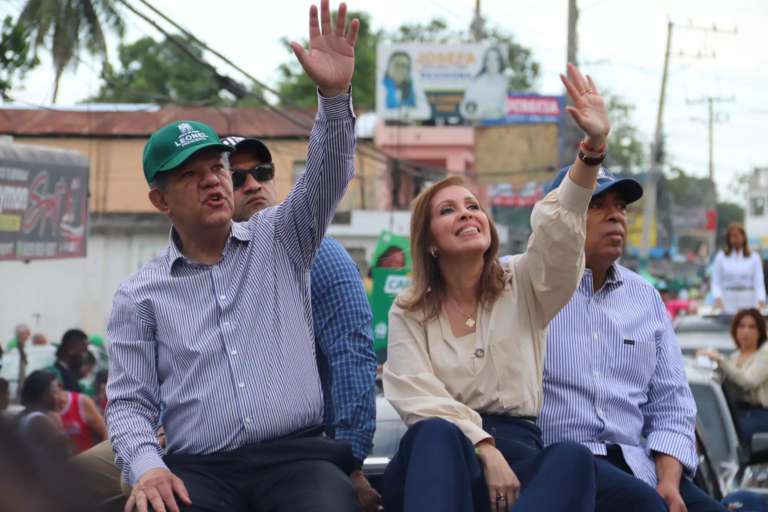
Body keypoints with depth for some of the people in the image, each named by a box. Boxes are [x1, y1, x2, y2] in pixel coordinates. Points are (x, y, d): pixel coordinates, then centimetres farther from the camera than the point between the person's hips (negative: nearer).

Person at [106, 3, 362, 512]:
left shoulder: (279, 240, 15)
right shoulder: (140, 296, 14)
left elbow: (329, 174, 1)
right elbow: (129, 402, 10)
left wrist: (334, 94, -18)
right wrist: (146, 467, -12)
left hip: (296, 455, 1)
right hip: (199, 470, -1)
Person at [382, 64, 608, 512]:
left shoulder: (523, 284, 15)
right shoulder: (409, 312, 13)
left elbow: (560, 228, -5)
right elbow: (421, 399, -2)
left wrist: (594, 148, -23)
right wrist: (484, 449, -19)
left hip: (516, 447, 1)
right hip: (436, 456, -1)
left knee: (574, 459, -34)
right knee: (437, 434, -38)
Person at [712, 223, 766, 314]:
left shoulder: (754, 257, 3)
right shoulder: (721, 257, 4)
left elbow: (759, 282, -2)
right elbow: (716, 282, 3)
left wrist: (761, 300, -18)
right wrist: (718, 297, -16)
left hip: (748, 303, 0)